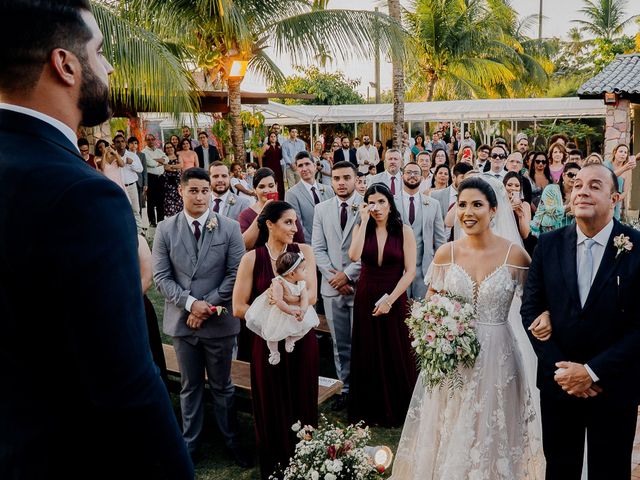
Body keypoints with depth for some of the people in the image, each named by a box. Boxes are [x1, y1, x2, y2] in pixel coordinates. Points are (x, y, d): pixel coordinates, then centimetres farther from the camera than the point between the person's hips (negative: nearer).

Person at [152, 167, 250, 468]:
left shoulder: (229, 228, -3)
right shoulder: (165, 229, -1)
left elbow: (236, 274, -6)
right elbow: (161, 276, -3)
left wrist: (209, 305, -13)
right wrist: (190, 303, -15)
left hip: (219, 320, -1)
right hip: (182, 319, 1)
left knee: (222, 385, 13)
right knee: (189, 386, 15)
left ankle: (231, 440, 29)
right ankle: (190, 444, 29)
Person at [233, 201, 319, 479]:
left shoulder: (303, 251, -1)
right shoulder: (252, 258, -5)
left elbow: (311, 295, -12)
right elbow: (239, 308, -7)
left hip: (302, 340, 2)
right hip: (267, 341, -1)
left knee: (303, 404, 12)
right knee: (272, 407, 11)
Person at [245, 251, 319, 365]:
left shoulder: (301, 283, -12)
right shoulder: (278, 283, -31)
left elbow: (305, 298, -23)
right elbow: (279, 302, -36)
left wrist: (302, 311, -41)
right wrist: (292, 311, -41)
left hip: (295, 309, 5)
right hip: (277, 312, -5)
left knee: (307, 325, -6)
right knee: (273, 333, 1)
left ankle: (290, 339, 20)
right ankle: (274, 352, 31)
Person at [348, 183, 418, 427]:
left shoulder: (404, 231, -4)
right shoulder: (361, 229, 1)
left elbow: (410, 271, -7)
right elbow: (354, 256, -18)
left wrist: (390, 299, -13)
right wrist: (364, 221, -15)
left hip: (395, 299, -1)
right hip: (366, 299, 2)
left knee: (396, 356, 7)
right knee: (368, 356, 9)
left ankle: (397, 410, 26)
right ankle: (370, 410, 25)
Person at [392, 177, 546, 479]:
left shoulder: (514, 254, -8)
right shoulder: (446, 253, -1)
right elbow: (430, 302, 9)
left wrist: (545, 318, -19)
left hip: (497, 357, -2)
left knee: (492, 437, 10)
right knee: (449, 437, 13)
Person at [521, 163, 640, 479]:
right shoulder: (549, 245, -2)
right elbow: (530, 310, -1)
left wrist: (592, 371, -15)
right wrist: (559, 368, -9)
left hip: (614, 386, -2)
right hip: (558, 380, 2)